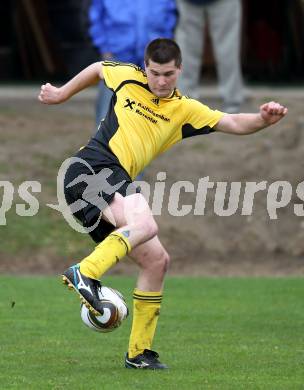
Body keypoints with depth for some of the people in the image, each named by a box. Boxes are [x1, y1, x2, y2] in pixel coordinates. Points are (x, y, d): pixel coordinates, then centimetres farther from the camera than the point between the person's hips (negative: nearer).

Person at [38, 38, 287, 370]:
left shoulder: (184, 110, 15)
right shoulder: (127, 78, 8)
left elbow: (233, 124, 5)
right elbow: (97, 69, 30)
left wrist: (263, 119, -14)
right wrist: (62, 94, 38)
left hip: (116, 185, 6)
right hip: (92, 166, -6)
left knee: (157, 260, 5)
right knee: (145, 224, -33)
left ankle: (138, 352, 12)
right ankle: (85, 273, -45)